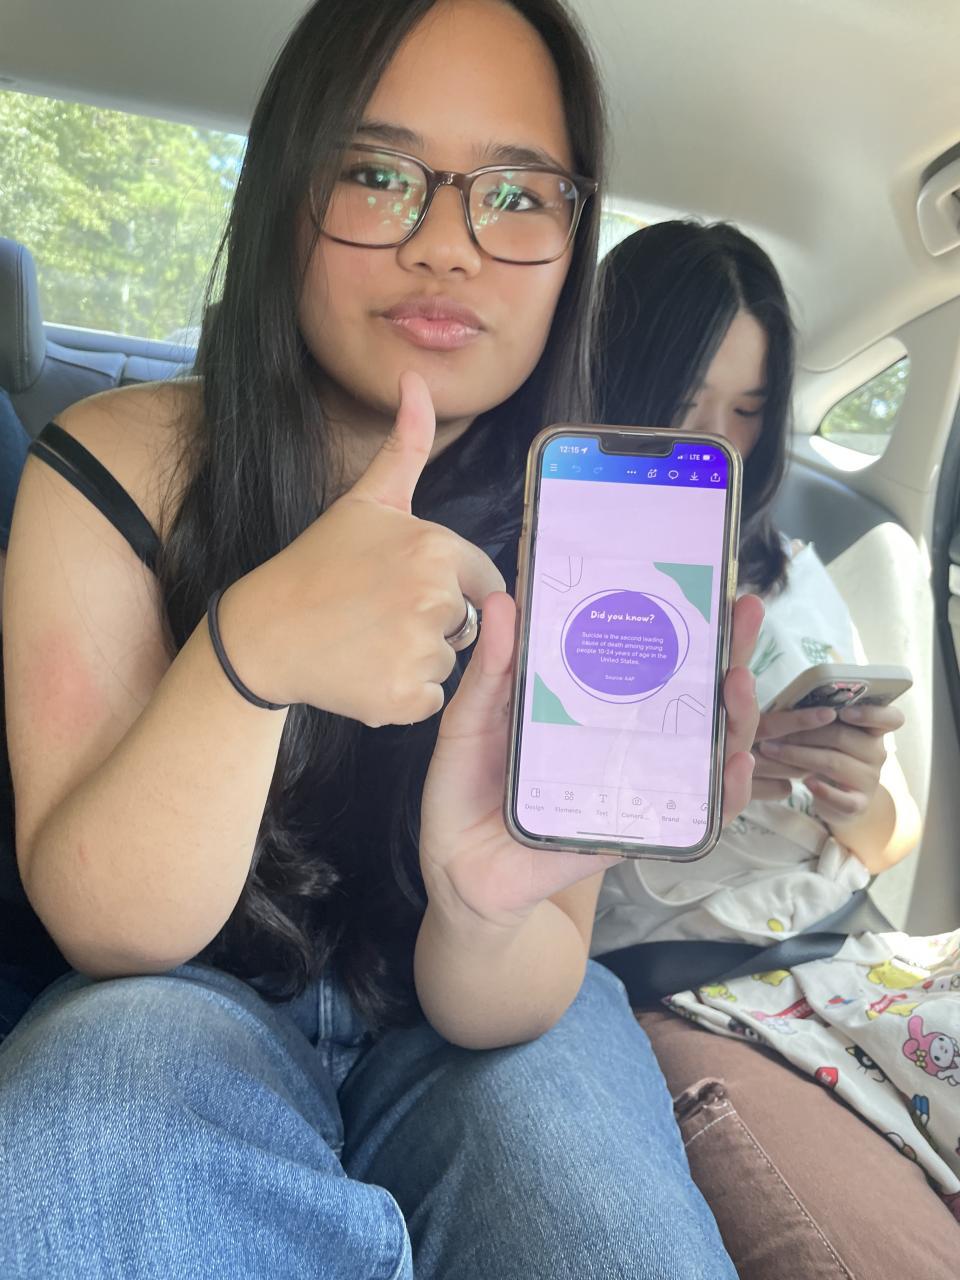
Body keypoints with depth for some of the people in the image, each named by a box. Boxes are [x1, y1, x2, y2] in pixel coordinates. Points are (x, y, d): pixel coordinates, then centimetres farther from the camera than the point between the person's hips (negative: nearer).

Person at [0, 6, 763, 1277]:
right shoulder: (113, 468, -14)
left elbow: (498, 1007, -14)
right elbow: (105, 931, -19)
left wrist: (484, 905, -38)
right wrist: (250, 646, -37)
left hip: (470, 1013, 1)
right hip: (188, 1001, 1)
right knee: (115, 1058, -31)